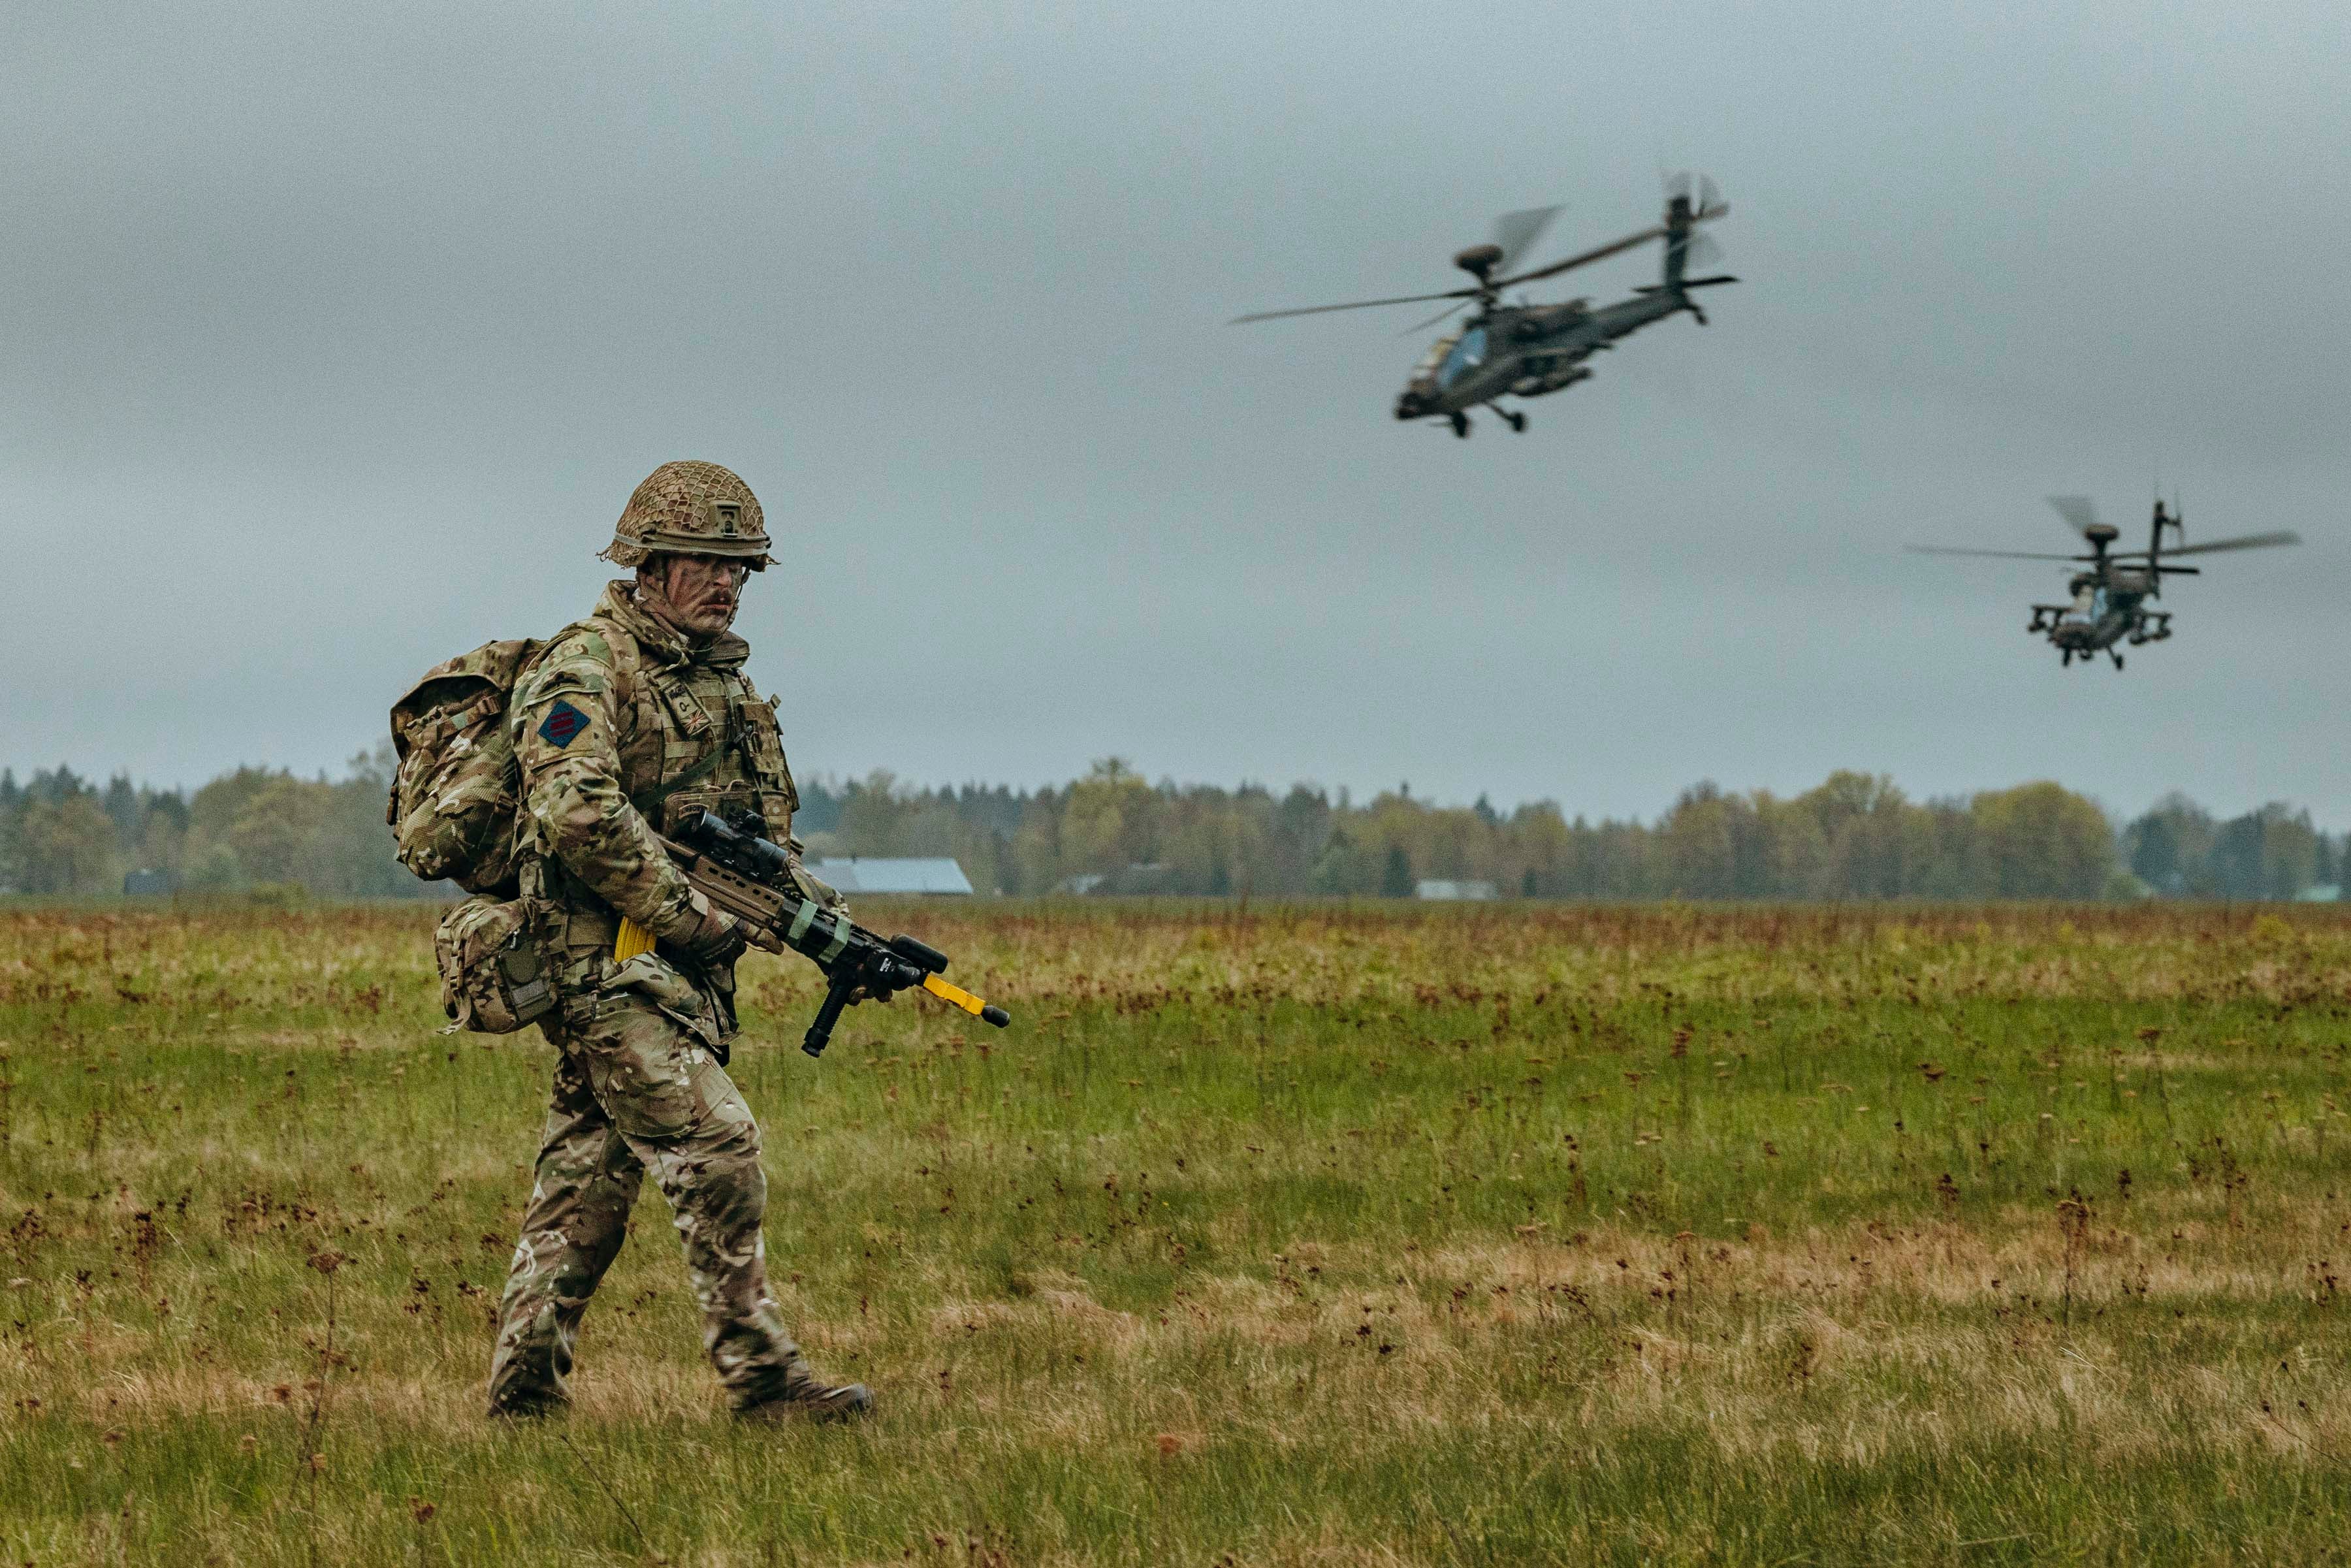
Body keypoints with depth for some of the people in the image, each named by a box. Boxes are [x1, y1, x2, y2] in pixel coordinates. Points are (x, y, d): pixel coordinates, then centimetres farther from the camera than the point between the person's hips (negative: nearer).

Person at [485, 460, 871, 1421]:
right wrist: (688, 915, -21)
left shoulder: (719, 677, 18)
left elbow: (763, 828, 21)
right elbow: (578, 813, -24)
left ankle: (524, 1392, 13)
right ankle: (759, 1374, -13)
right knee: (715, 1146, -14)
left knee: (588, 1178, 9)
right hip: (609, 961, -9)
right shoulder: (585, 667, -11)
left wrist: (812, 907, 2)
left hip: (680, 968, 9)